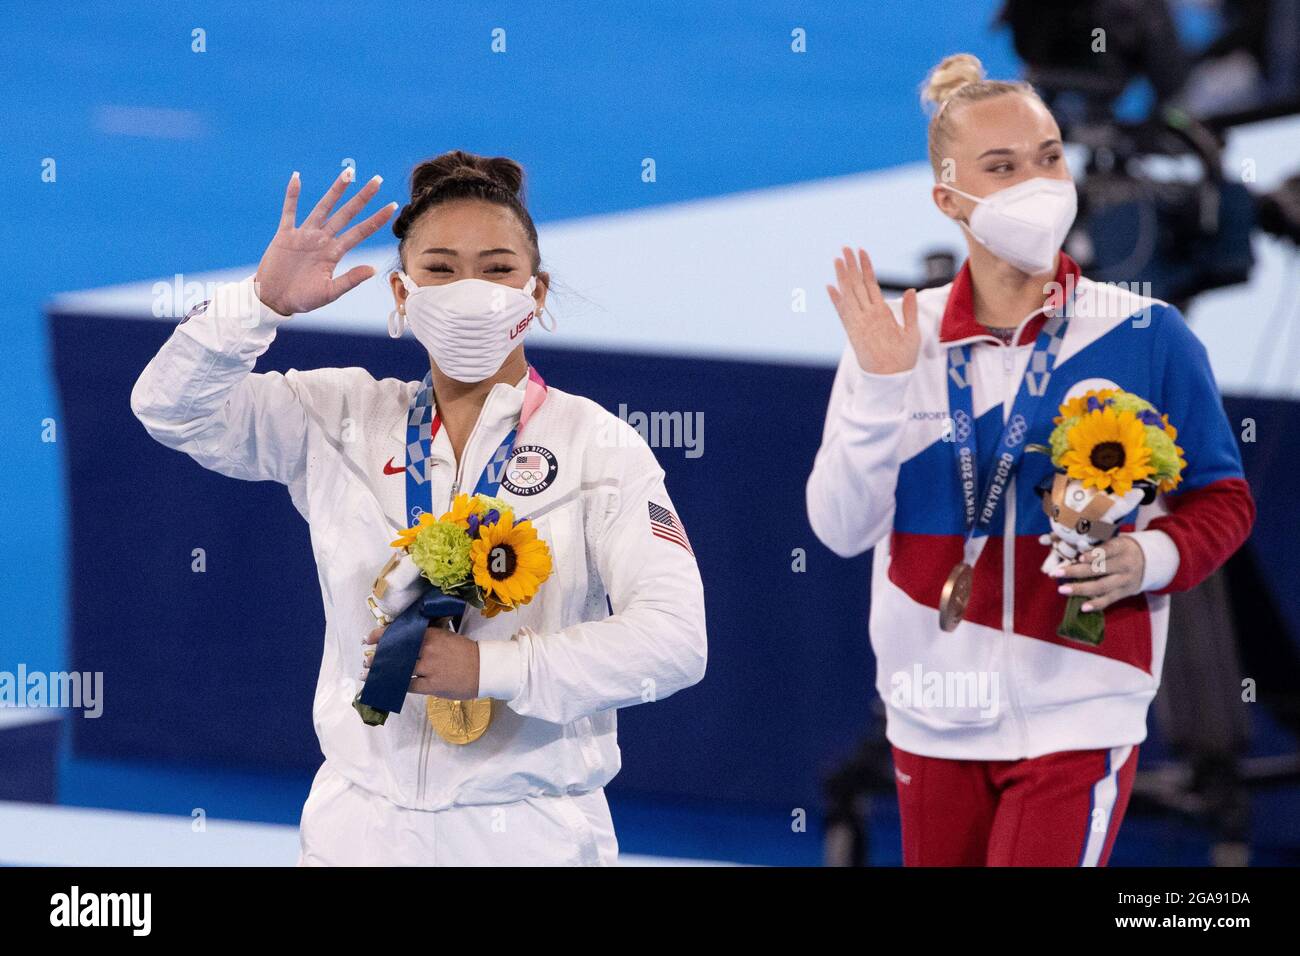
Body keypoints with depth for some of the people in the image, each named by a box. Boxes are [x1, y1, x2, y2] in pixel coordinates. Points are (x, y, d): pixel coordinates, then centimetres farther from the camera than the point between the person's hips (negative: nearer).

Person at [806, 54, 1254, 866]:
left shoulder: (1146, 335, -6)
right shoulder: (897, 337, 0)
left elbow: (1221, 500, 2)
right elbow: (841, 530, -5)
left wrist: (1153, 558, -18)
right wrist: (879, 388, -17)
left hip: (1076, 716, -3)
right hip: (933, 721, 3)